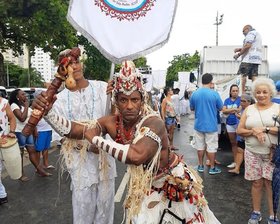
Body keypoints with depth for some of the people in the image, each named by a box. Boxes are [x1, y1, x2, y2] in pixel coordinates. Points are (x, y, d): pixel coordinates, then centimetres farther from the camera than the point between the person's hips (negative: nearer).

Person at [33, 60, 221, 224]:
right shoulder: (112, 122, -15)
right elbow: (73, 130, -14)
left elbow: (137, 156, -49)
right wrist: (48, 111, -30)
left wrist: (96, 139, -37)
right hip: (146, 185, 4)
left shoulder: (153, 122, -33)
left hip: (174, 182, -4)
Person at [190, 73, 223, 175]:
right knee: (211, 147, 7)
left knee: (200, 146, 13)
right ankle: (212, 167, 17)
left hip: (199, 125, 3)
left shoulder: (194, 94, -4)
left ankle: (200, 166, 24)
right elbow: (220, 108, 0)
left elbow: (192, 108, 9)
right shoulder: (214, 94, -12)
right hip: (211, 125, -3)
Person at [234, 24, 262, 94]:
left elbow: (247, 46, -15)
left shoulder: (251, 33, -1)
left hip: (249, 58, -10)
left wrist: (238, 54, -8)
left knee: (243, 75, -11)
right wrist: (240, 49, 14)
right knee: (254, 76, 3)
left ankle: (243, 92, -15)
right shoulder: (257, 34, 30)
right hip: (256, 59, 10)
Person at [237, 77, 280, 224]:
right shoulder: (248, 109, 6)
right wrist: (253, 131, -13)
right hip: (252, 152, 2)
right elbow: (239, 130, 3)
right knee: (257, 183, 10)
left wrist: (265, 129, -18)